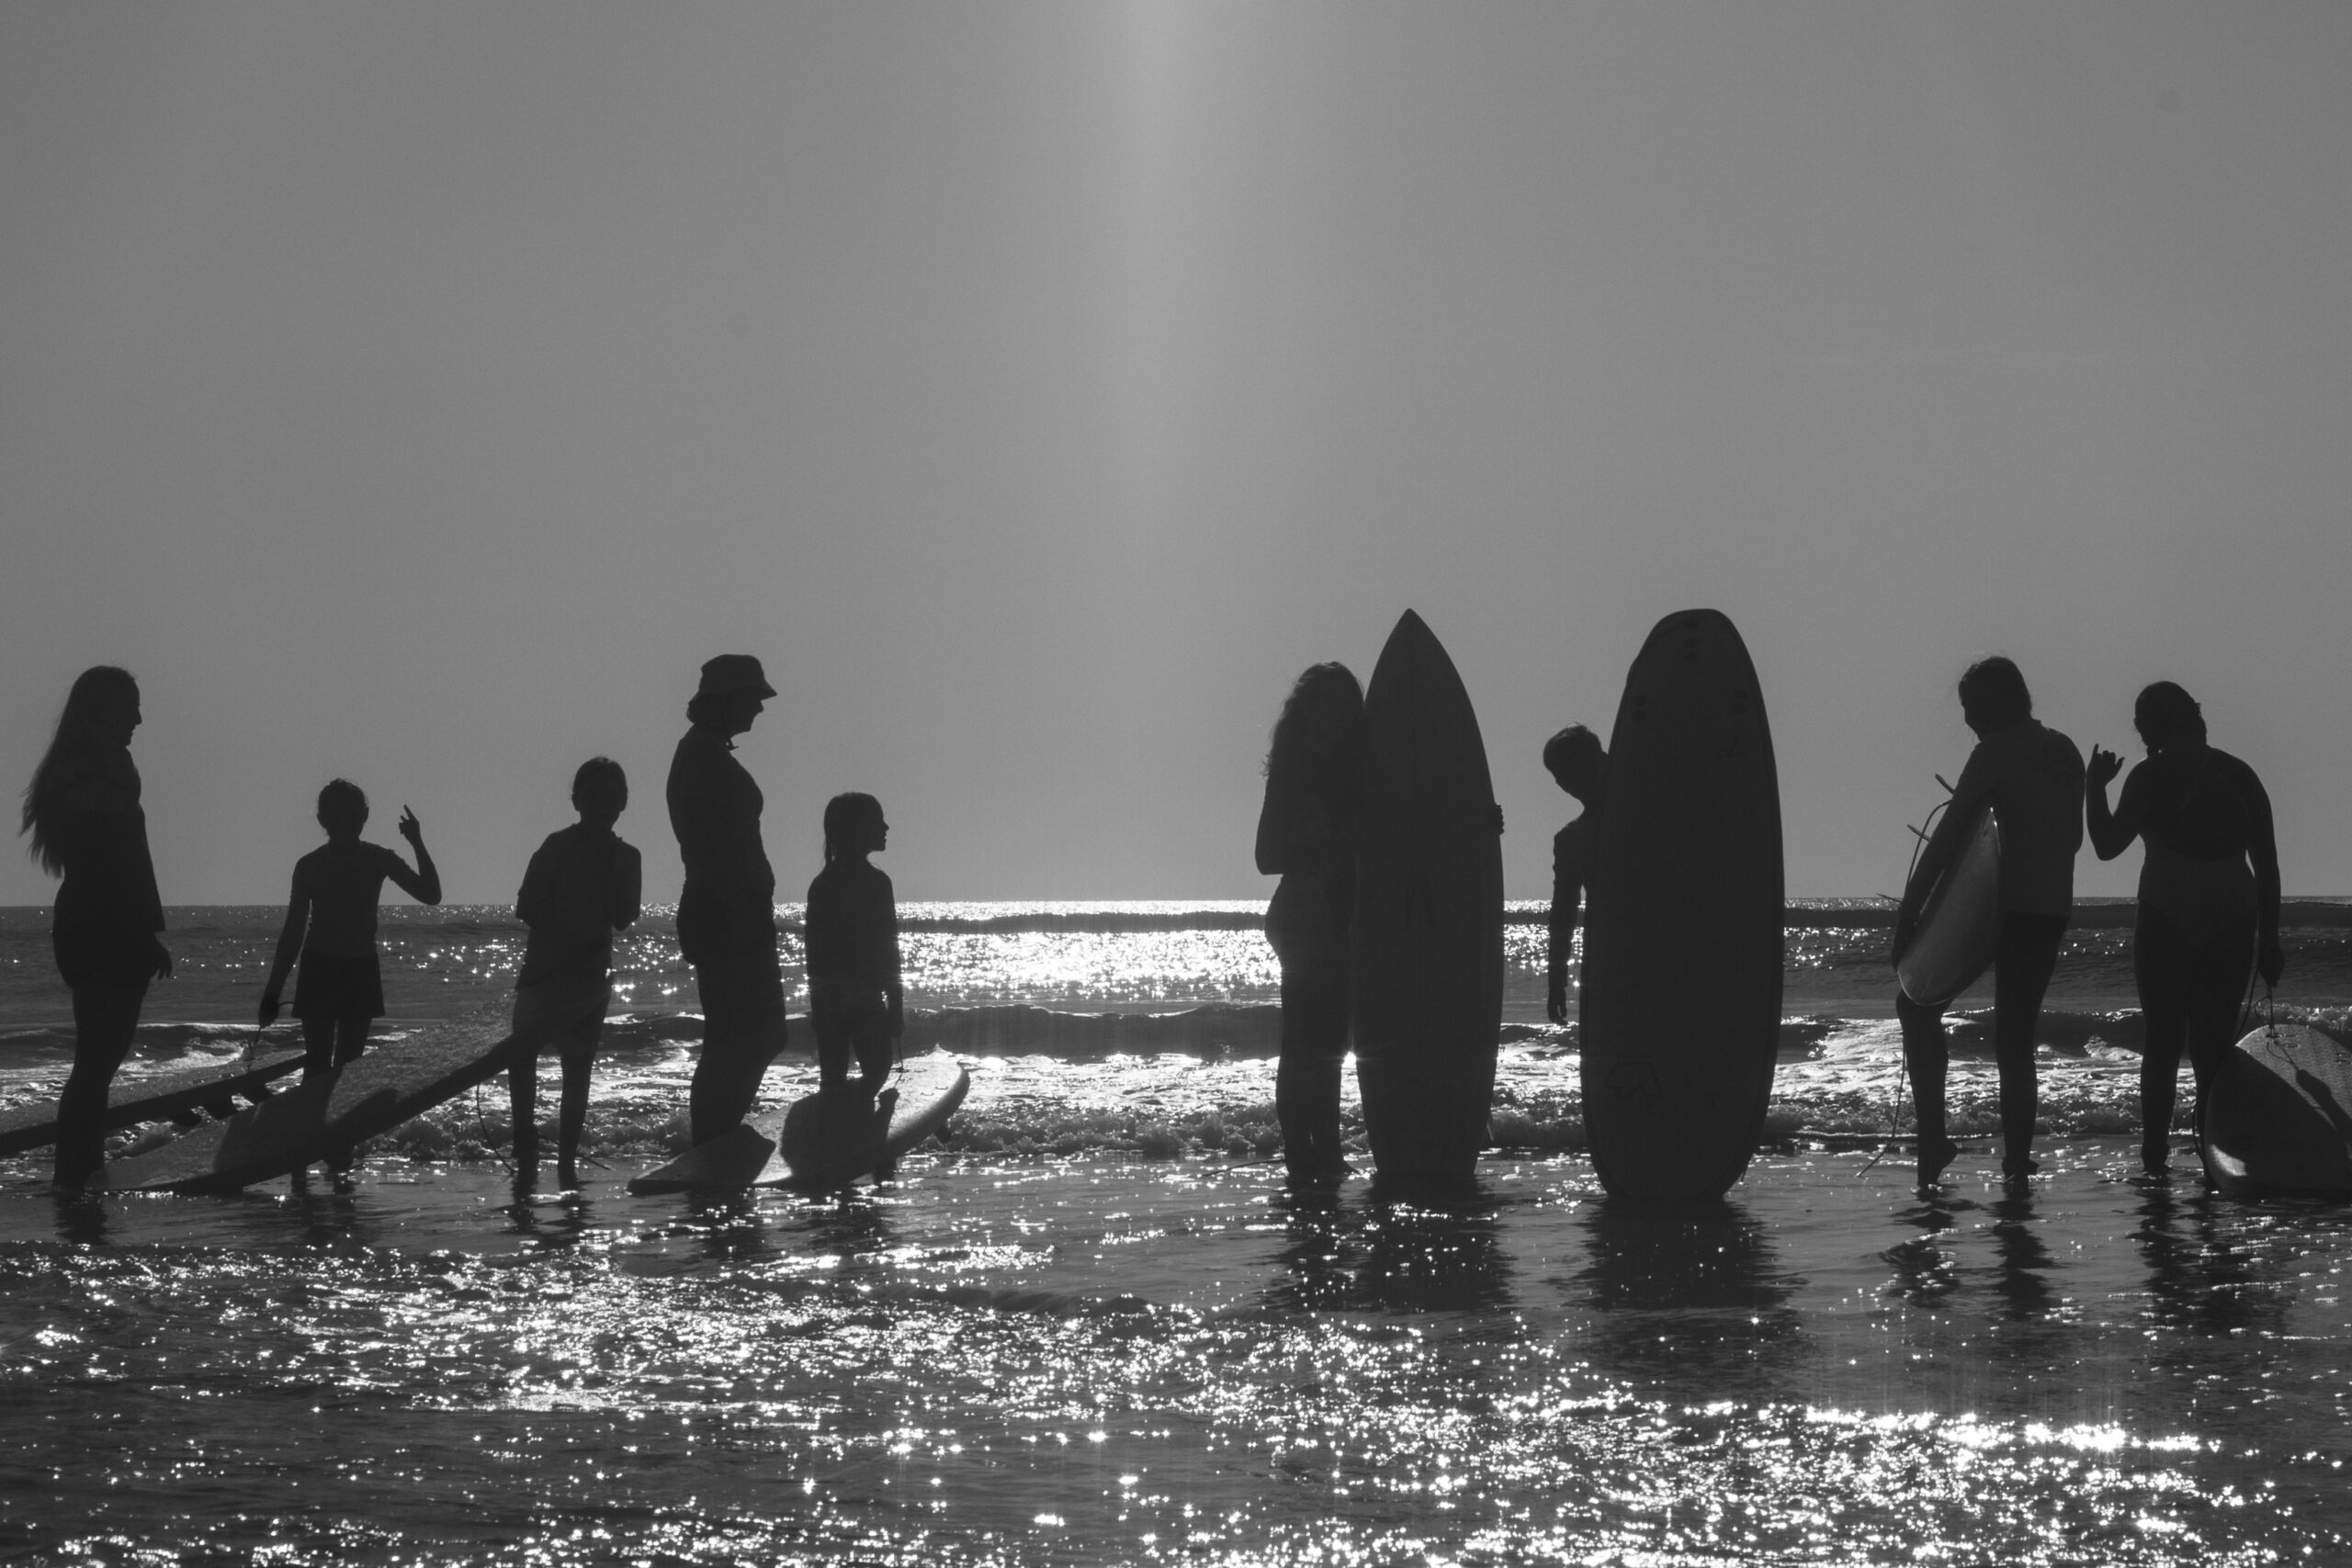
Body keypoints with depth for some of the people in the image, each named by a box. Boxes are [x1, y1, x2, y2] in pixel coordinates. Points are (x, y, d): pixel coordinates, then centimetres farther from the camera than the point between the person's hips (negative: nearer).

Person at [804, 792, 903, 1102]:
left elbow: (813, 950, 11)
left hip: (825, 996, 6)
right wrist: (896, 1005, -5)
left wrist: (816, 1004, 17)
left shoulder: (821, 883, 8)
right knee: (876, 1069, 1)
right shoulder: (874, 881, -10)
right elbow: (886, 949, -10)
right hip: (862, 995, -6)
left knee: (832, 1079, 9)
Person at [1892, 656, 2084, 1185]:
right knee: (2016, 1040, 12)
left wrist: (1907, 913, -14)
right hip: (2054, 912, 7)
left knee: (1916, 1003, 5)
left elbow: (1947, 837, -13)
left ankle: (1932, 1135, -6)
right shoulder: (2065, 753, 13)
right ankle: (2017, 1160, 8)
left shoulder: (1995, 753, -9)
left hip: (2004, 906, -7)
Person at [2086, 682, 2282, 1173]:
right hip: (2233, 927, 3)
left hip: (2167, 927, -3)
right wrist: (2269, 940, 14)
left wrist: (2094, 787, 7)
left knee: (2162, 1045, 6)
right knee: (2215, 1048, 10)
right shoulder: (2240, 775, 9)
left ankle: (2155, 1152, 0)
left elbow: (2107, 844, -7)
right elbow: (2267, 863, 9)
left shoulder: (2151, 777, -5)